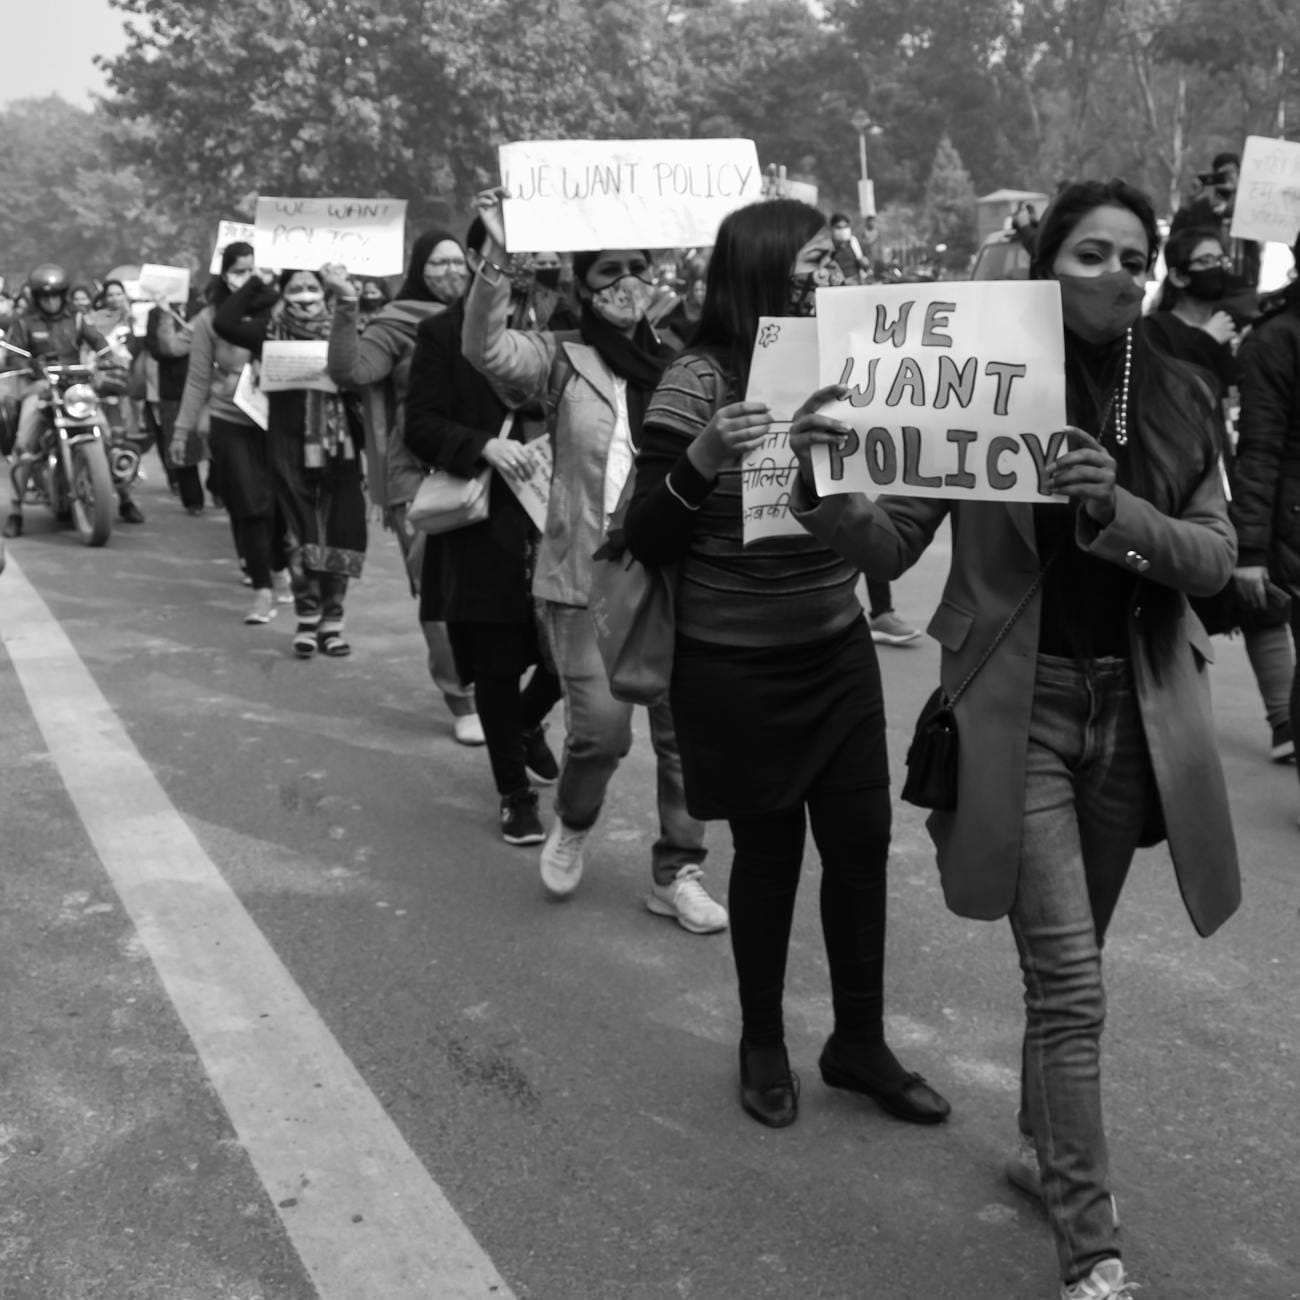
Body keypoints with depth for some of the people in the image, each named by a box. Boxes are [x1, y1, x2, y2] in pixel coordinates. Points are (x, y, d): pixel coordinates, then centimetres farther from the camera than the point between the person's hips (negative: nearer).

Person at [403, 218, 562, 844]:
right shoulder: (441, 333, 0)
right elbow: (420, 424, -4)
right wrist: (483, 446, -21)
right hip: (486, 527, -2)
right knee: (497, 666, 4)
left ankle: (527, 722, 37)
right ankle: (515, 793, 21)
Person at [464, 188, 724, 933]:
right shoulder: (563, 361, -1)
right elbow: (487, 347, -15)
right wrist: (498, 255, -26)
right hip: (588, 575, -3)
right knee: (602, 728, -8)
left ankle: (677, 872, 23)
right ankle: (574, 823, 26)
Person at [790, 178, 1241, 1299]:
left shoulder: (1179, 398, 3)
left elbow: (1216, 556, -2)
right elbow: (891, 546, -7)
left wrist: (1119, 513, -20)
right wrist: (825, 489, -27)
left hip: (1137, 711, 4)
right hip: (1020, 705, -4)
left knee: (1068, 963, 18)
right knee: (1071, 983, -5)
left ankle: (1043, 1148, 40)